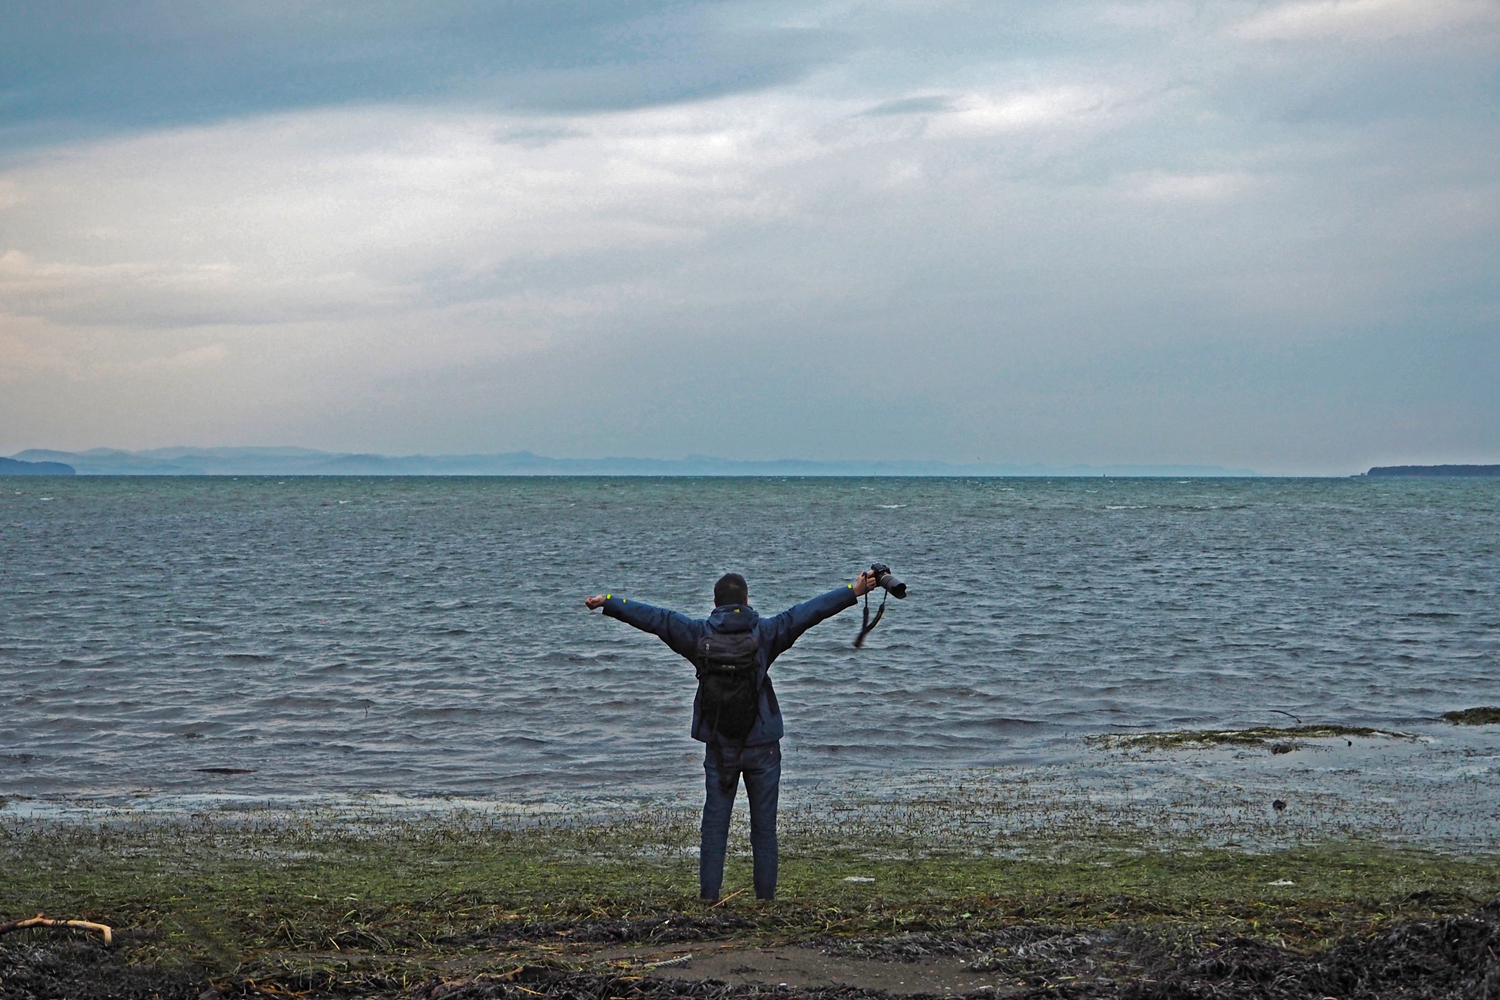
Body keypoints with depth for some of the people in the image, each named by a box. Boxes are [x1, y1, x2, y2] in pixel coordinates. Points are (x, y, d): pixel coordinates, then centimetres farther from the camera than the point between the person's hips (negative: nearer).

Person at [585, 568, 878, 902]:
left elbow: (653, 618, 6)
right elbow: (809, 612, -6)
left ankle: (708, 896, 1)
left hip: (718, 746, 1)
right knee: (764, 825, 5)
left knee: (714, 823, 5)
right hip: (761, 746, -1)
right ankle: (765, 896, 5)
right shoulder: (764, 633, -6)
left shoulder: (698, 634, -2)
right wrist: (854, 591, -2)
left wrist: (607, 602, 17)